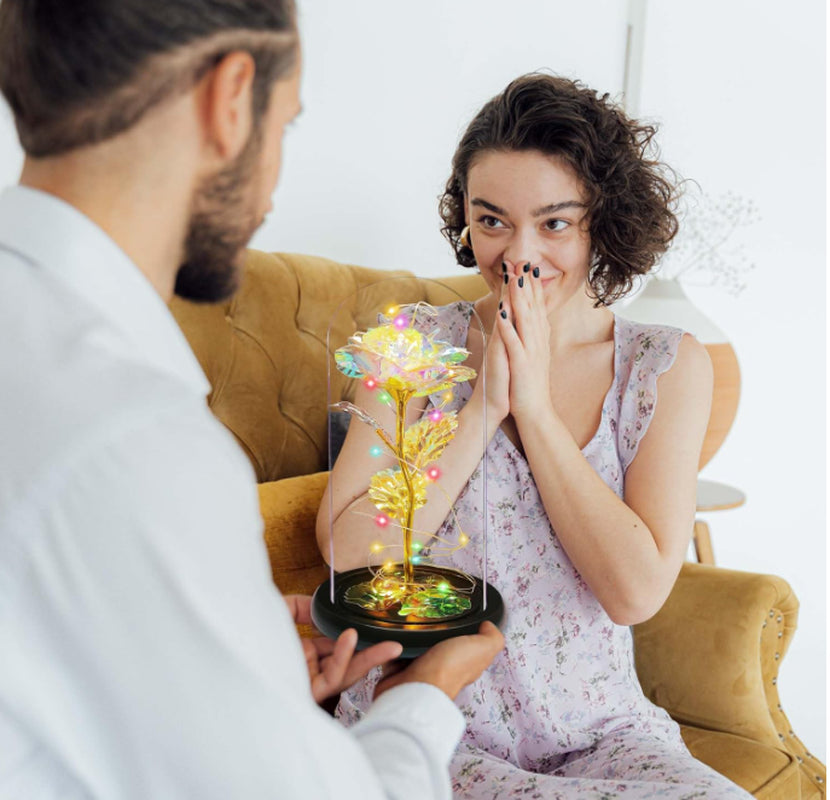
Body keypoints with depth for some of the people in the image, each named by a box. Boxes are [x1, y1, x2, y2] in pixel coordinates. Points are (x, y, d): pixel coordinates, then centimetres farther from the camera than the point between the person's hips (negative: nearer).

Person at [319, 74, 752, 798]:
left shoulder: (668, 367, 1)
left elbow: (636, 591, -9)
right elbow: (347, 551, -9)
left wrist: (536, 403, -12)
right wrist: (483, 407, -14)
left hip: (597, 728, 4)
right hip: (427, 725, -3)